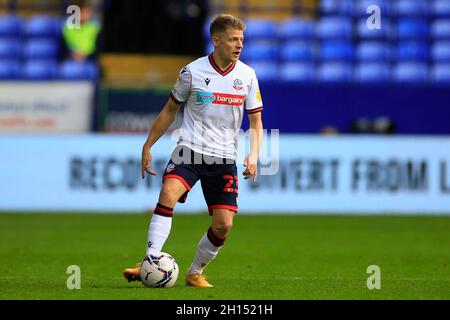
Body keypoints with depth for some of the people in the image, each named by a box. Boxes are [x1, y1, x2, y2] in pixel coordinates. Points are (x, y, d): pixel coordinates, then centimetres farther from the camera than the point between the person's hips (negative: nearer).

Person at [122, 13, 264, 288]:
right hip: (190, 149, -2)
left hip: (225, 157, 2)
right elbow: (171, 109, 10)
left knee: (223, 225, -7)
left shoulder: (247, 75, 2)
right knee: (169, 193, -29)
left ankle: (195, 273, 17)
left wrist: (254, 155, -7)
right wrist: (148, 146, 9)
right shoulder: (193, 71, -3)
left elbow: (256, 121, 9)